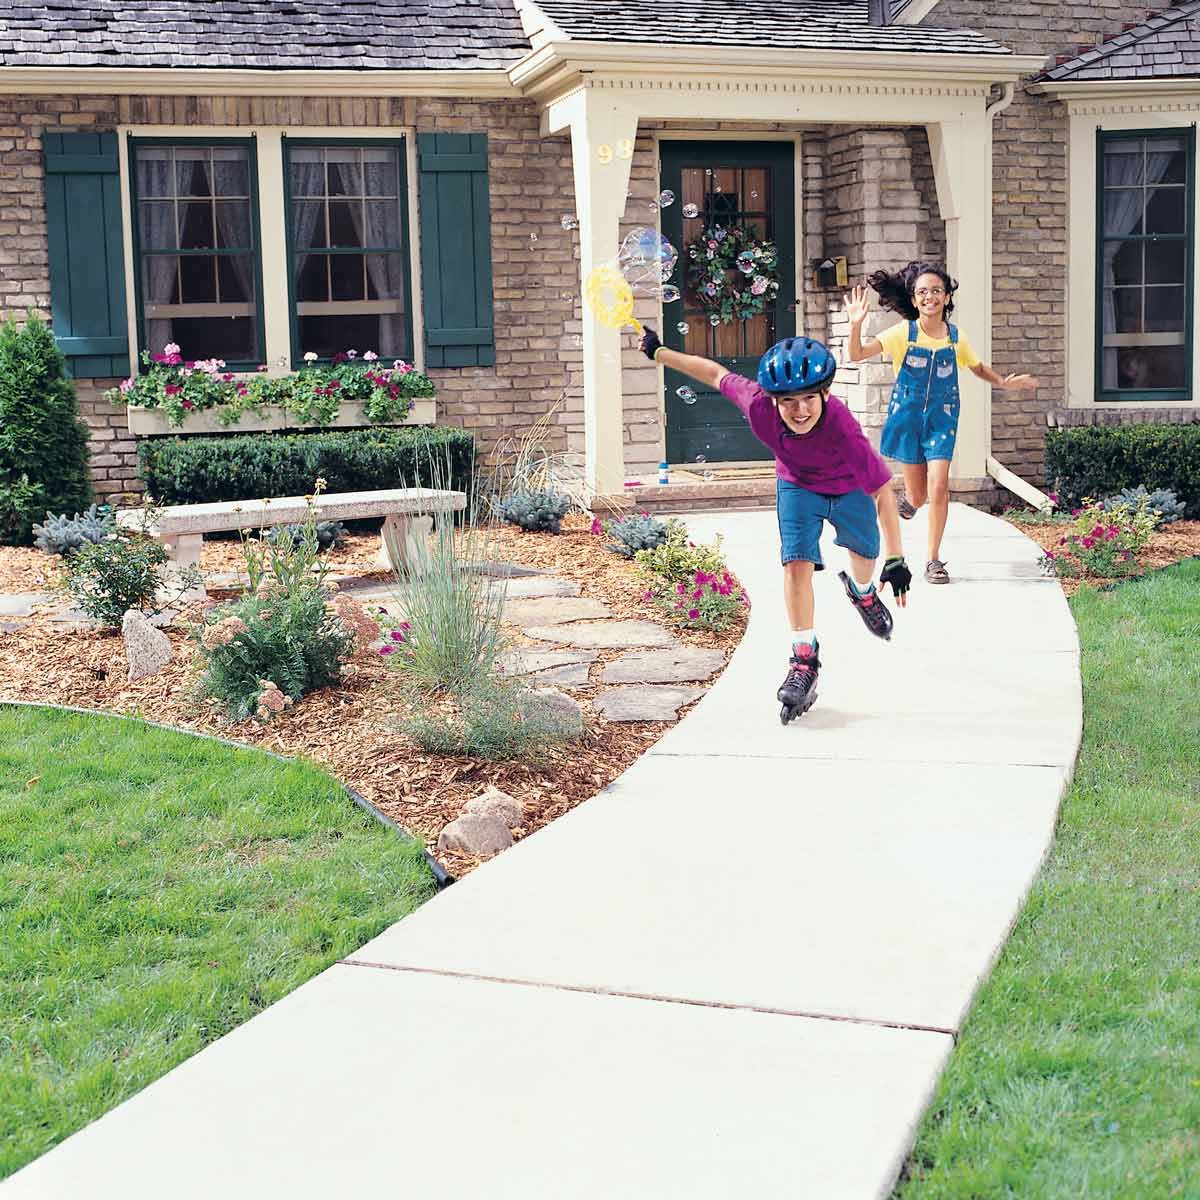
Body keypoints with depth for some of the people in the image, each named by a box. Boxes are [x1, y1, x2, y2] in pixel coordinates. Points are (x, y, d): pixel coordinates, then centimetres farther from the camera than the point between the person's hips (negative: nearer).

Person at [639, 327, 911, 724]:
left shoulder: (843, 430, -44)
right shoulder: (759, 407, -37)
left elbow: (883, 490, -35)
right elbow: (717, 374, -18)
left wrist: (897, 559, -36)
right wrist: (659, 352, -7)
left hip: (850, 489, -1)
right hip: (797, 487, 1)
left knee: (866, 553, 19)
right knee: (797, 562, -13)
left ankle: (862, 592, 56)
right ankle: (803, 660, -4)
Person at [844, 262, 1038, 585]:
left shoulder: (955, 338, 0)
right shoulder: (903, 333, -8)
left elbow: (977, 368, 19)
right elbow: (857, 355, -14)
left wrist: (1003, 382, 4)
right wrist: (856, 325, -30)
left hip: (941, 416, 1)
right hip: (907, 414, -1)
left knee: (939, 485, -16)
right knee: (918, 496, 6)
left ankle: (933, 558, -4)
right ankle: (910, 498, 46)